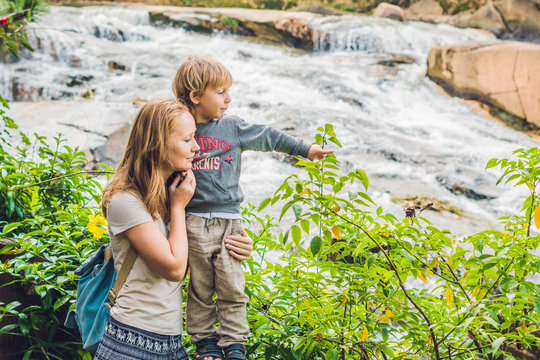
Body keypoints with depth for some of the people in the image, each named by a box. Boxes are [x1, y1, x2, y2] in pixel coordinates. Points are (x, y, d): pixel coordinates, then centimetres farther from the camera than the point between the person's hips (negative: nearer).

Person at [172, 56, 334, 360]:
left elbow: (269, 137, 14)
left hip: (229, 221, 1)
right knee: (200, 288, 6)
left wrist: (306, 149, 19)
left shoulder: (233, 128, 4)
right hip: (193, 222, -1)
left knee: (232, 288, 1)